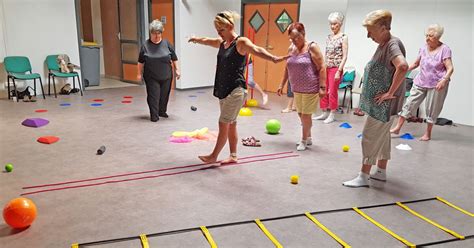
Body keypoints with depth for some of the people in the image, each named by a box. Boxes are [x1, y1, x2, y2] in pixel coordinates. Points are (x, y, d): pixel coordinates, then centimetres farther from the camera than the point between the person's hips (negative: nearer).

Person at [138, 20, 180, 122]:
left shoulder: (167, 43, 0)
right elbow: (141, 61, 4)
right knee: (153, 96, -4)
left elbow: (174, 58, 5)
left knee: (164, 95, 10)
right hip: (151, 77, -2)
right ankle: (154, 115, 4)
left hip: (166, 76, 2)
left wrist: (177, 70, 2)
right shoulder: (145, 45, -2)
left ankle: (162, 111, 29)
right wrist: (139, 73, 3)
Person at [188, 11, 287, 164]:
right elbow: (206, 40, 32)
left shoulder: (241, 42, -12)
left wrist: (273, 58, -50)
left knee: (224, 124, -2)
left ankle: (214, 156, 10)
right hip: (223, 89, 8)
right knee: (230, 124, 13)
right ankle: (233, 156, 22)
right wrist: (196, 39, 52)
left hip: (235, 90, -8)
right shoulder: (221, 42, 11)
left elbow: (257, 50, -32)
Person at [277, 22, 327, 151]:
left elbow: (322, 68, -14)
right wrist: (282, 85, 16)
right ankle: (309, 138, 30)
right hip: (297, 89, 6)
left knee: (306, 115, 0)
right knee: (301, 114, 13)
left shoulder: (312, 47, -11)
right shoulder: (291, 48, 7)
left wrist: (322, 87, -18)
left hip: (310, 89, -6)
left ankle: (304, 140, 16)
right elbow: (287, 68, 17)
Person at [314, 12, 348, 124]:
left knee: (332, 92, -1)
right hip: (326, 68, 6)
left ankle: (332, 115, 11)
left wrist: (339, 71, -17)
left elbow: (344, 57, -10)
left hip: (336, 68, -6)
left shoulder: (343, 37, -6)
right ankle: (324, 113, 19)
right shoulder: (329, 37, 11)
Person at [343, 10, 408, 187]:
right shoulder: (383, 45, 11)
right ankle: (381, 172, 30)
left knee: (370, 138, -3)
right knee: (382, 136, 17)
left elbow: (402, 66, -36)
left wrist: (390, 93, -29)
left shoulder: (393, 44, -18)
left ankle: (363, 177, 6)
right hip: (379, 103, 10)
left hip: (384, 104, -10)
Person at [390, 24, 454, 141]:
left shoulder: (444, 49, -11)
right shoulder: (423, 48, 5)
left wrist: (444, 80, -32)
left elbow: (450, 68, -16)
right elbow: (416, 63, 20)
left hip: (436, 85, -5)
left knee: (432, 109, 4)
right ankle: (398, 128, 7)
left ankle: (428, 134, 19)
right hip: (420, 82, 5)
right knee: (409, 103, 1)